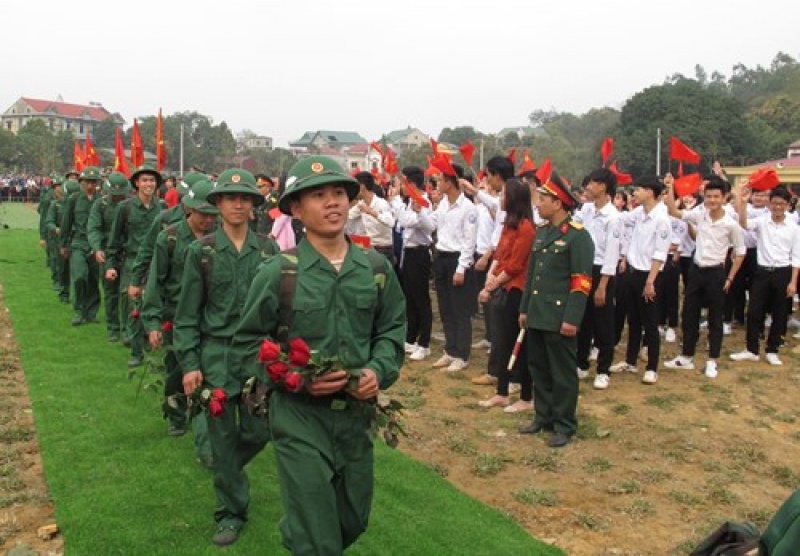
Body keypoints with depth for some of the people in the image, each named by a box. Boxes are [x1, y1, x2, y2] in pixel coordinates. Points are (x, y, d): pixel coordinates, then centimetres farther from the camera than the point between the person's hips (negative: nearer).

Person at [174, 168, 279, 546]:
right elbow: (188, 312, -1)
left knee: (259, 432, 5)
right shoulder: (201, 250, -2)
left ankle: (226, 473, 39)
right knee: (223, 437, 6)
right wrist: (189, 364, -6)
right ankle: (231, 512, 23)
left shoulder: (268, 249, 2)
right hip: (216, 354, -1)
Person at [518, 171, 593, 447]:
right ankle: (543, 417, 29)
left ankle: (564, 426, 15)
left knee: (562, 373, 3)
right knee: (539, 370, 15)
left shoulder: (578, 235, -11)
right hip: (536, 315, 8)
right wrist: (524, 309, 16)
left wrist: (572, 319, -18)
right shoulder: (541, 232, 13)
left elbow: (582, 281, -15)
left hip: (559, 317, -8)